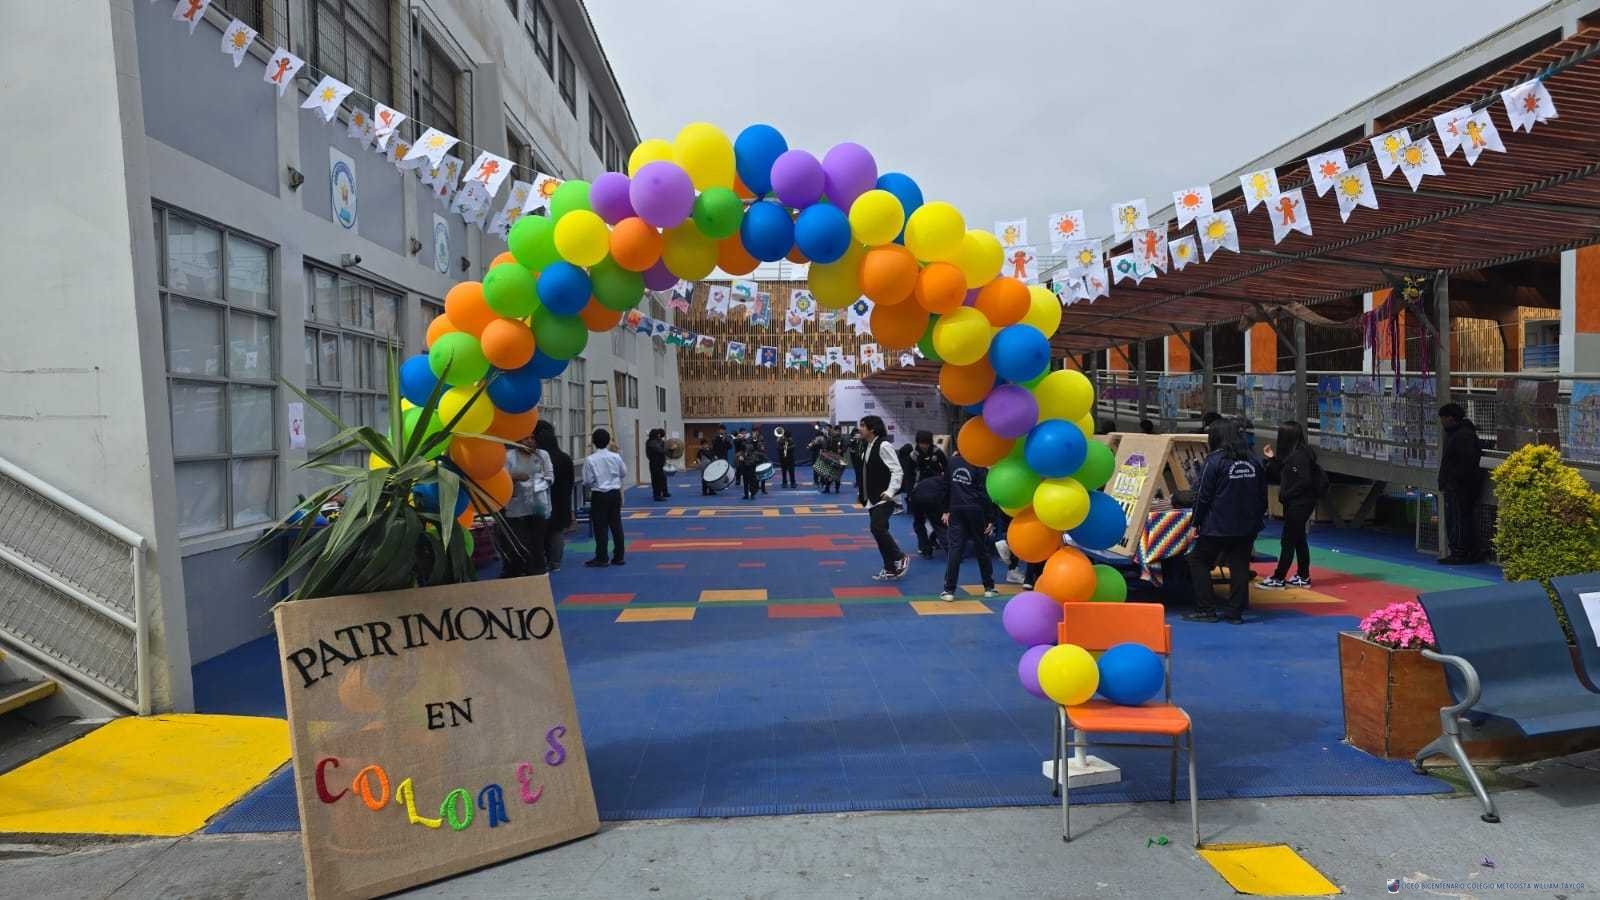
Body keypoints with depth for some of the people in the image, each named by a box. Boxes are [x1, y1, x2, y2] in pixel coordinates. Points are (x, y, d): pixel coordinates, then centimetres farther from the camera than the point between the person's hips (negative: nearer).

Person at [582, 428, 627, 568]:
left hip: (599, 495, -4)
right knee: (616, 525, 10)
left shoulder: (590, 459, -13)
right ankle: (618, 557, 14)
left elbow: (588, 481, -9)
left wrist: (588, 486, 12)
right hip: (615, 493, 4)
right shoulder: (615, 457, -3)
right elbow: (624, 474, 7)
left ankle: (602, 558, 4)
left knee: (600, 527, 2)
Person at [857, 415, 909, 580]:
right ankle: (890, 569, 19)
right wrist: (862, 492, 16)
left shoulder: (883, 445, -16)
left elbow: (897, 471, -20)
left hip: (883, 499, -9)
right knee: (879, 531, 10)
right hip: (873, 499, 9)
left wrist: (891, 492, -27)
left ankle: (900, 558, 1)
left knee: (878, 529, -18)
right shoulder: (868, 447, 12)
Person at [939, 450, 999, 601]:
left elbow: (945, 485, 8)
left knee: (954, 548, -1)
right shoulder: (978, 466, -8)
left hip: (956, 510, 2)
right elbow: (985, 493, -7)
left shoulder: (951, 461, 2)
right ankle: (989, 587, 22)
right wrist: (990, 519, -3)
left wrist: (946, 510, 17)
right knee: (981, 549, 12)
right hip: (975, 511, -2)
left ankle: (949, 590, -8)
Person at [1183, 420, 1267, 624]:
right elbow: (1262, 494, 14)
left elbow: (1204, 495, -11)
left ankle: (1206, 609, 5)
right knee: (1239, 566, 10)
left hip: (1218, 527, -6)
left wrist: (1196, 523, -3)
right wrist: (1258, 519, 22)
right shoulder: (1252, 461, 8)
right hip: (1247, 527, 6)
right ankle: (1235, 612, 10)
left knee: (1198, 561, 7)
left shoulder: (1214, 460, -11)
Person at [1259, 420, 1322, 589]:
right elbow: (1281, 477, 14)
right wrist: (1272, 459, 10)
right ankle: (1303, 577, 23)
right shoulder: (1292, 455, 11)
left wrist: (1286, 495, -17)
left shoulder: (1300, 456, -18)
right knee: (1298, 539, 15)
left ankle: (1278, 579, -1)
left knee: (1288, 540, -5)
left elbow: (1305, 481, -24)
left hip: (1300, 504, -10)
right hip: (1295, 504, 10)